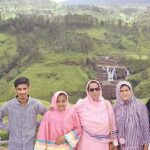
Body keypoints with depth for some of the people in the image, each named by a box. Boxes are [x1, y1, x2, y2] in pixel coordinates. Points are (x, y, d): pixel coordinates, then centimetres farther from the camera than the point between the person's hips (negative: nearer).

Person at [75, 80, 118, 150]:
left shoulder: (107, 104, 1)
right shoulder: (81, 104, -5)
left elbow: (112, 125, 6)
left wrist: (115, 143, 7)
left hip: (103, 144, 2)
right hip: (87, 144, -1)